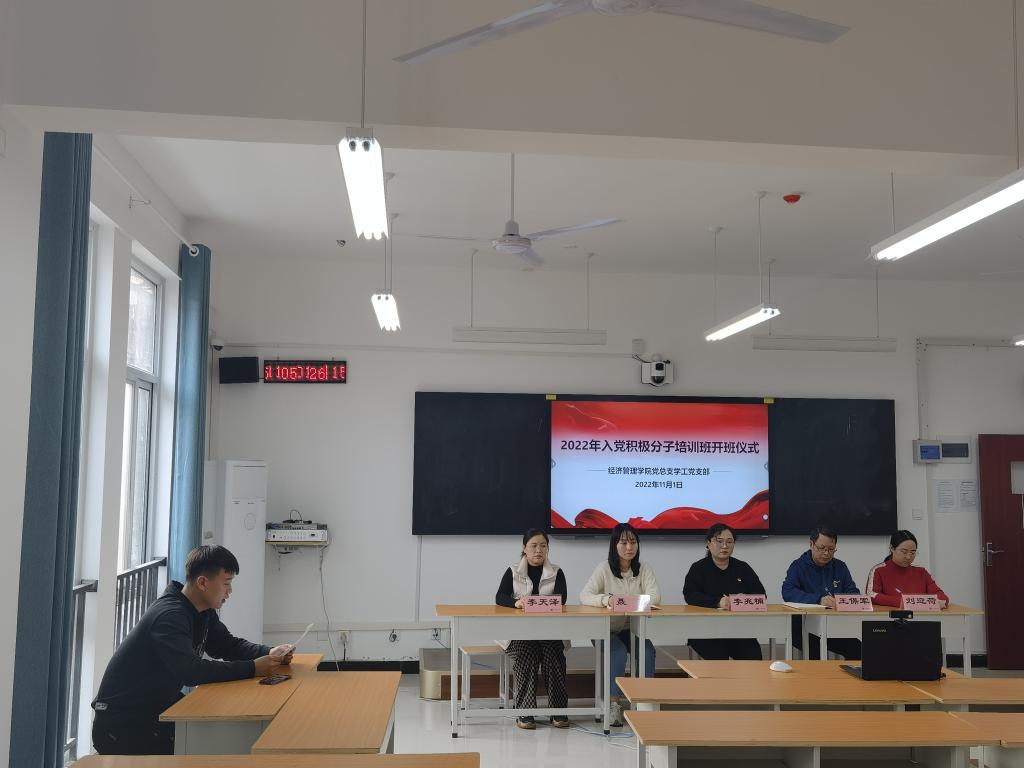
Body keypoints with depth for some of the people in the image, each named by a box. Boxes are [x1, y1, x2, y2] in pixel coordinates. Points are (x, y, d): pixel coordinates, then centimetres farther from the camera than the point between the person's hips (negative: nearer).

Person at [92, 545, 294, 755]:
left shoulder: (204, 612, 3)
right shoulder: (169, 616, -26)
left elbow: (228, 645, 11)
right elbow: (190, 671, -37)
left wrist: (269, 654, -8)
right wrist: (252, 669, -34)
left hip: (157, 709, 9)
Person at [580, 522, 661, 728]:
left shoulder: (644, 569, 2)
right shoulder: (604, 569, -5)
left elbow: (655, 597, -13)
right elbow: (584, 596, -16)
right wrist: (606, 599, -36)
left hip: (633, 630, 2)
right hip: (606, 631, -2)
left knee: (647, 650, -26)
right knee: (618, 652, -31)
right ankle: (614, 703, -22)